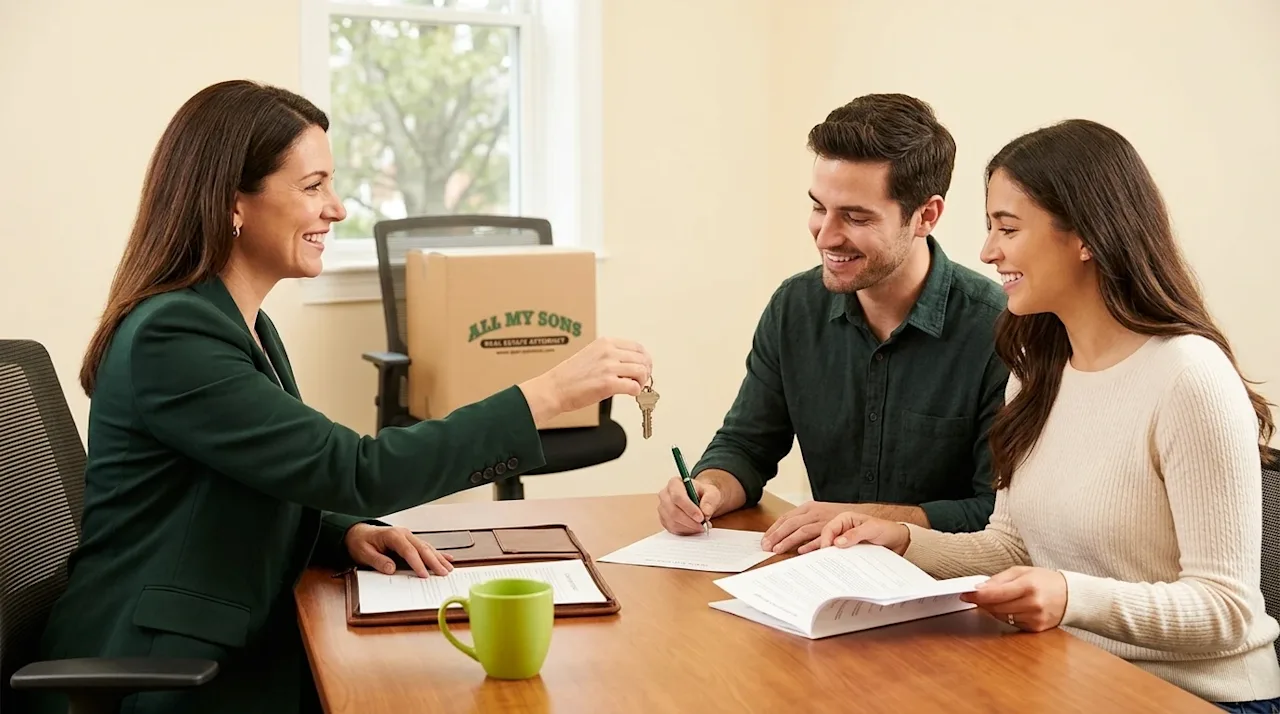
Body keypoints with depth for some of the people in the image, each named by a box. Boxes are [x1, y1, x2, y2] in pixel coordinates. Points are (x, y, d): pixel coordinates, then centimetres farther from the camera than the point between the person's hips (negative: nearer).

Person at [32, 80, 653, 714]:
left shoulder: (245, 325, 10)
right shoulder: (171, 337, -20)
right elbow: (356, 470, -25)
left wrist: (350, 533, -5)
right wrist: (551, 393, -26)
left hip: (239, 653, 8)